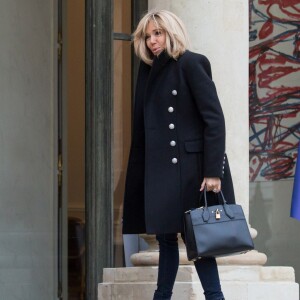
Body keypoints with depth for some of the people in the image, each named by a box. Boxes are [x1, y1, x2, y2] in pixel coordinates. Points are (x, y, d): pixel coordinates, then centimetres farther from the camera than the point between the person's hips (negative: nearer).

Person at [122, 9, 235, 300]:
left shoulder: (191, 64, -8)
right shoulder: (150, 71, 13)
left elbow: (214, 119, -13)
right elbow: (144, 127, 13)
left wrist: (213, 171, -19)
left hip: (188, 166, -7)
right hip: (160, 168, 7)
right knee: (165, 235, 9)